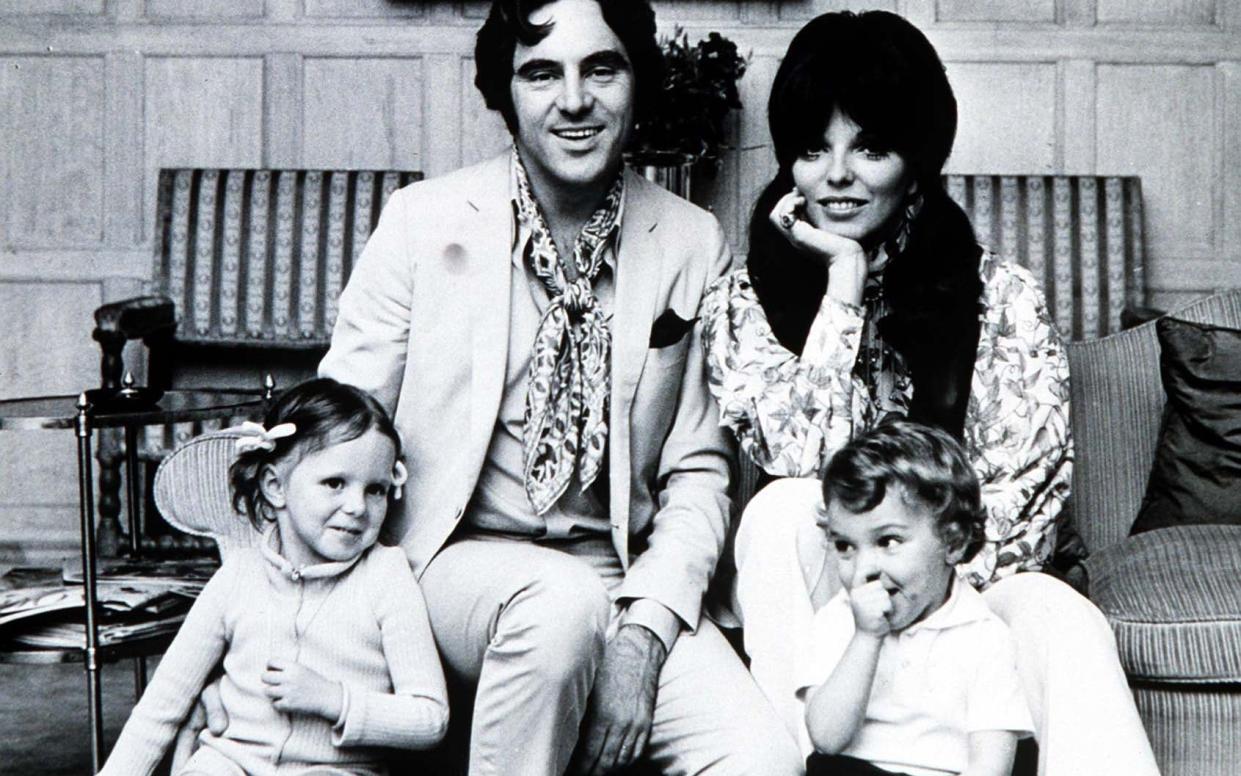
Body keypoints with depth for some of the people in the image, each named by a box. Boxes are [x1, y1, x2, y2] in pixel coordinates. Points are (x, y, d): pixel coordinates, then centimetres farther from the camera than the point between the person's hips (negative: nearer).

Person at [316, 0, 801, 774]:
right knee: (564, 600, -35)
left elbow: (699, 472, 3)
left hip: (625, 580, 1)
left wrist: (643, 635, -11)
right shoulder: (424, 222, -2)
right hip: (456, 562, -1)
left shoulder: (694, 245, 3)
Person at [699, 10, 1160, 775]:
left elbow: (1029, 487, -4)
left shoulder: (1002, 297, 2)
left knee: (1063, 621, -31)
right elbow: (801, 460, -14)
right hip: (815, 588, 0)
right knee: (781, 508, -31)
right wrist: (845, 280, -12)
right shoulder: (746, 302, 1)